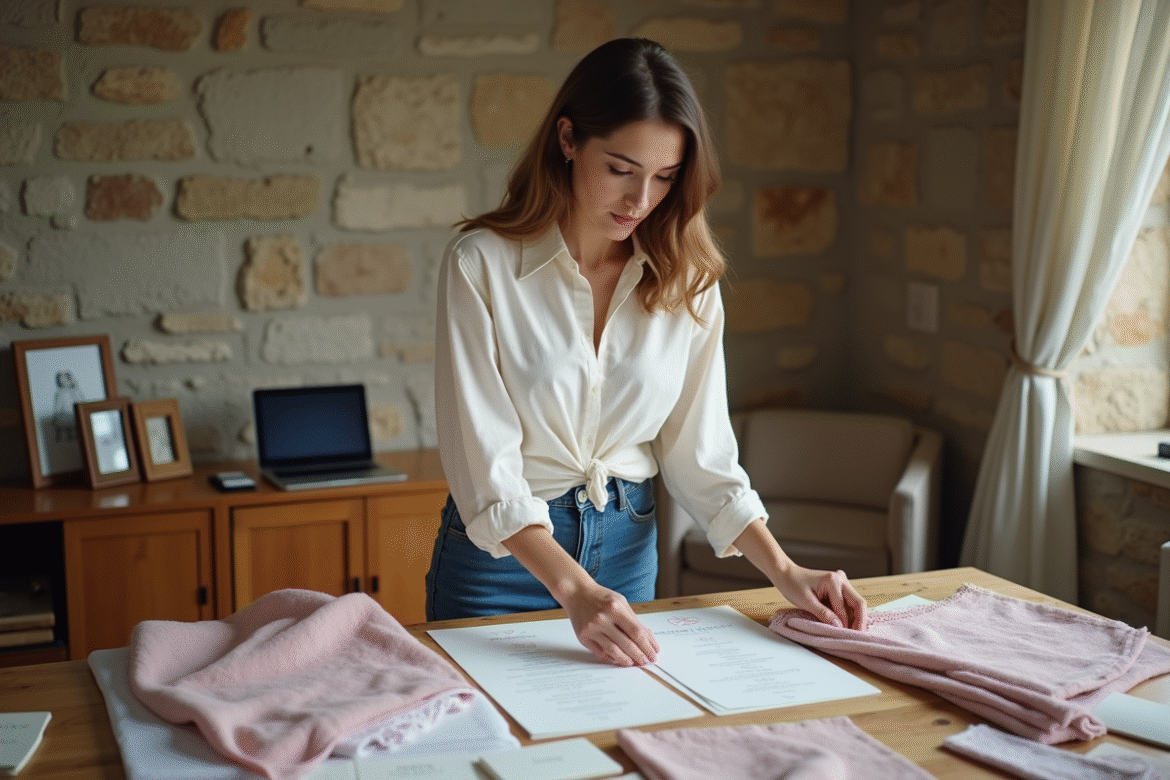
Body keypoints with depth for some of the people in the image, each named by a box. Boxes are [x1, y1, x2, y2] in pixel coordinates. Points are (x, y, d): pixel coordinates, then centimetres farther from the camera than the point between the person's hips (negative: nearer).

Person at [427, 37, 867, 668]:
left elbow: (698, 450, -1)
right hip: (503, 551, -3)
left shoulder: (686, 279, -4)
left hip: (628, 546, 4)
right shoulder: (481, 264, -16)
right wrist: (575, 590, -32)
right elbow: (484, 460, -21)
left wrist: (785, 573, -11)